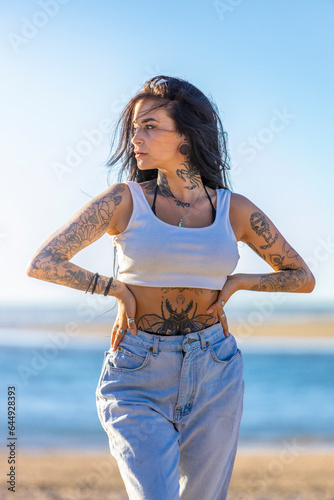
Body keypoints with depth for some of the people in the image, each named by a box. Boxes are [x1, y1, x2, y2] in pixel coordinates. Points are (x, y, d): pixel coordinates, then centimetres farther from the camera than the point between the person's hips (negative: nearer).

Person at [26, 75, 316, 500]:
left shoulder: (236, 210, 2)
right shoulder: (124, 200, -4)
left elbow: (303, 278, 12)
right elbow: (41, 264, -8)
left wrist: (237, 281, 1)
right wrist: (116, 288, -5)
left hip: (214, 375, 3)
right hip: (138, 378, -2)